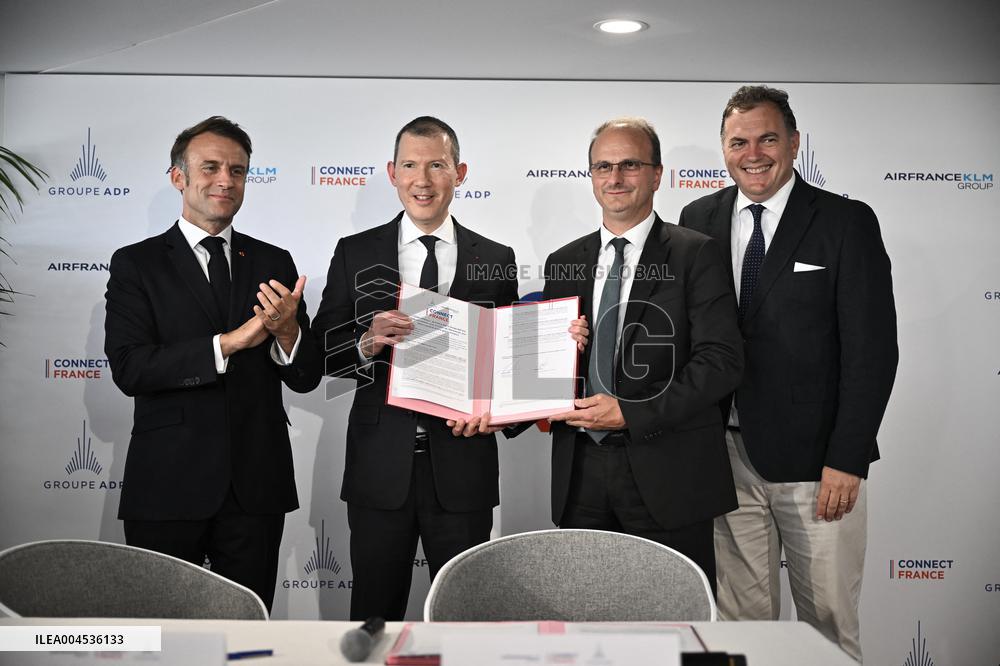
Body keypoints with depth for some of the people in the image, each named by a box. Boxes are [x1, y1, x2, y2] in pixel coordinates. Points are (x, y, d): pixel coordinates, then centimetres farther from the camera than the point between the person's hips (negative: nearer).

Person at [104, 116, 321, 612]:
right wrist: (229, 342, -21)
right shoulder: (136, 264, 0)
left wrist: (286, 332, -18)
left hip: (256, 487, 2)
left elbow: (306, 379, 3)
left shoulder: (274, 264, 7)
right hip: (168, 485, -2)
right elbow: (128, 368, -13)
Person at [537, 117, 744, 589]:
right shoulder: (563, 263, 13)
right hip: (581, 474, 4)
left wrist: (632, 413, -18)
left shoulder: (694, 254, -2)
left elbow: (721, 360, -11)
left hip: (667, 476, -4)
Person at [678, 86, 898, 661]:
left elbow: (873, 350, -8)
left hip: (816, 461, -3)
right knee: (741, 618, 13)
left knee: (830, 619, 9)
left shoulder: (847, 222, -4)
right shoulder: (698, 220, 7)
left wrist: (846, 462, -12)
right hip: (727, 458, 3)